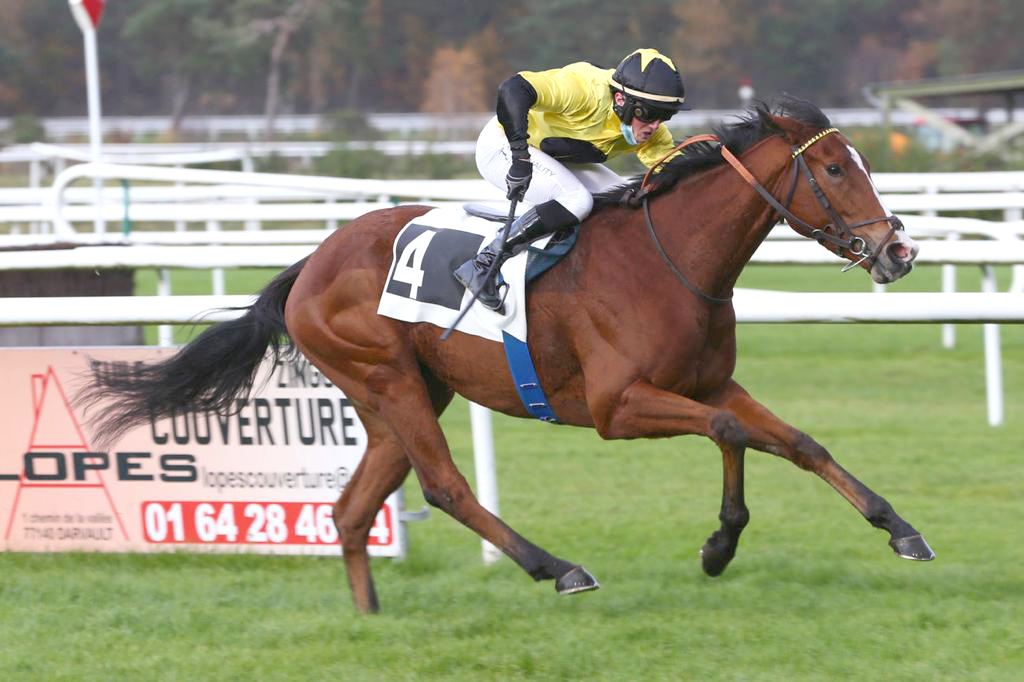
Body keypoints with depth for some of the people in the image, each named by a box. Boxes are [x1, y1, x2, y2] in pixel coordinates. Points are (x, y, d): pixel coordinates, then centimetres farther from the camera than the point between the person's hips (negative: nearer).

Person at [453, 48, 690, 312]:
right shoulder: (585, 90, -35)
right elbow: (513, 89, -46)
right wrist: (520, 158, -50)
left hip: (555, 159, 8)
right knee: (577, 199, -30)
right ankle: (483, 265, -25)